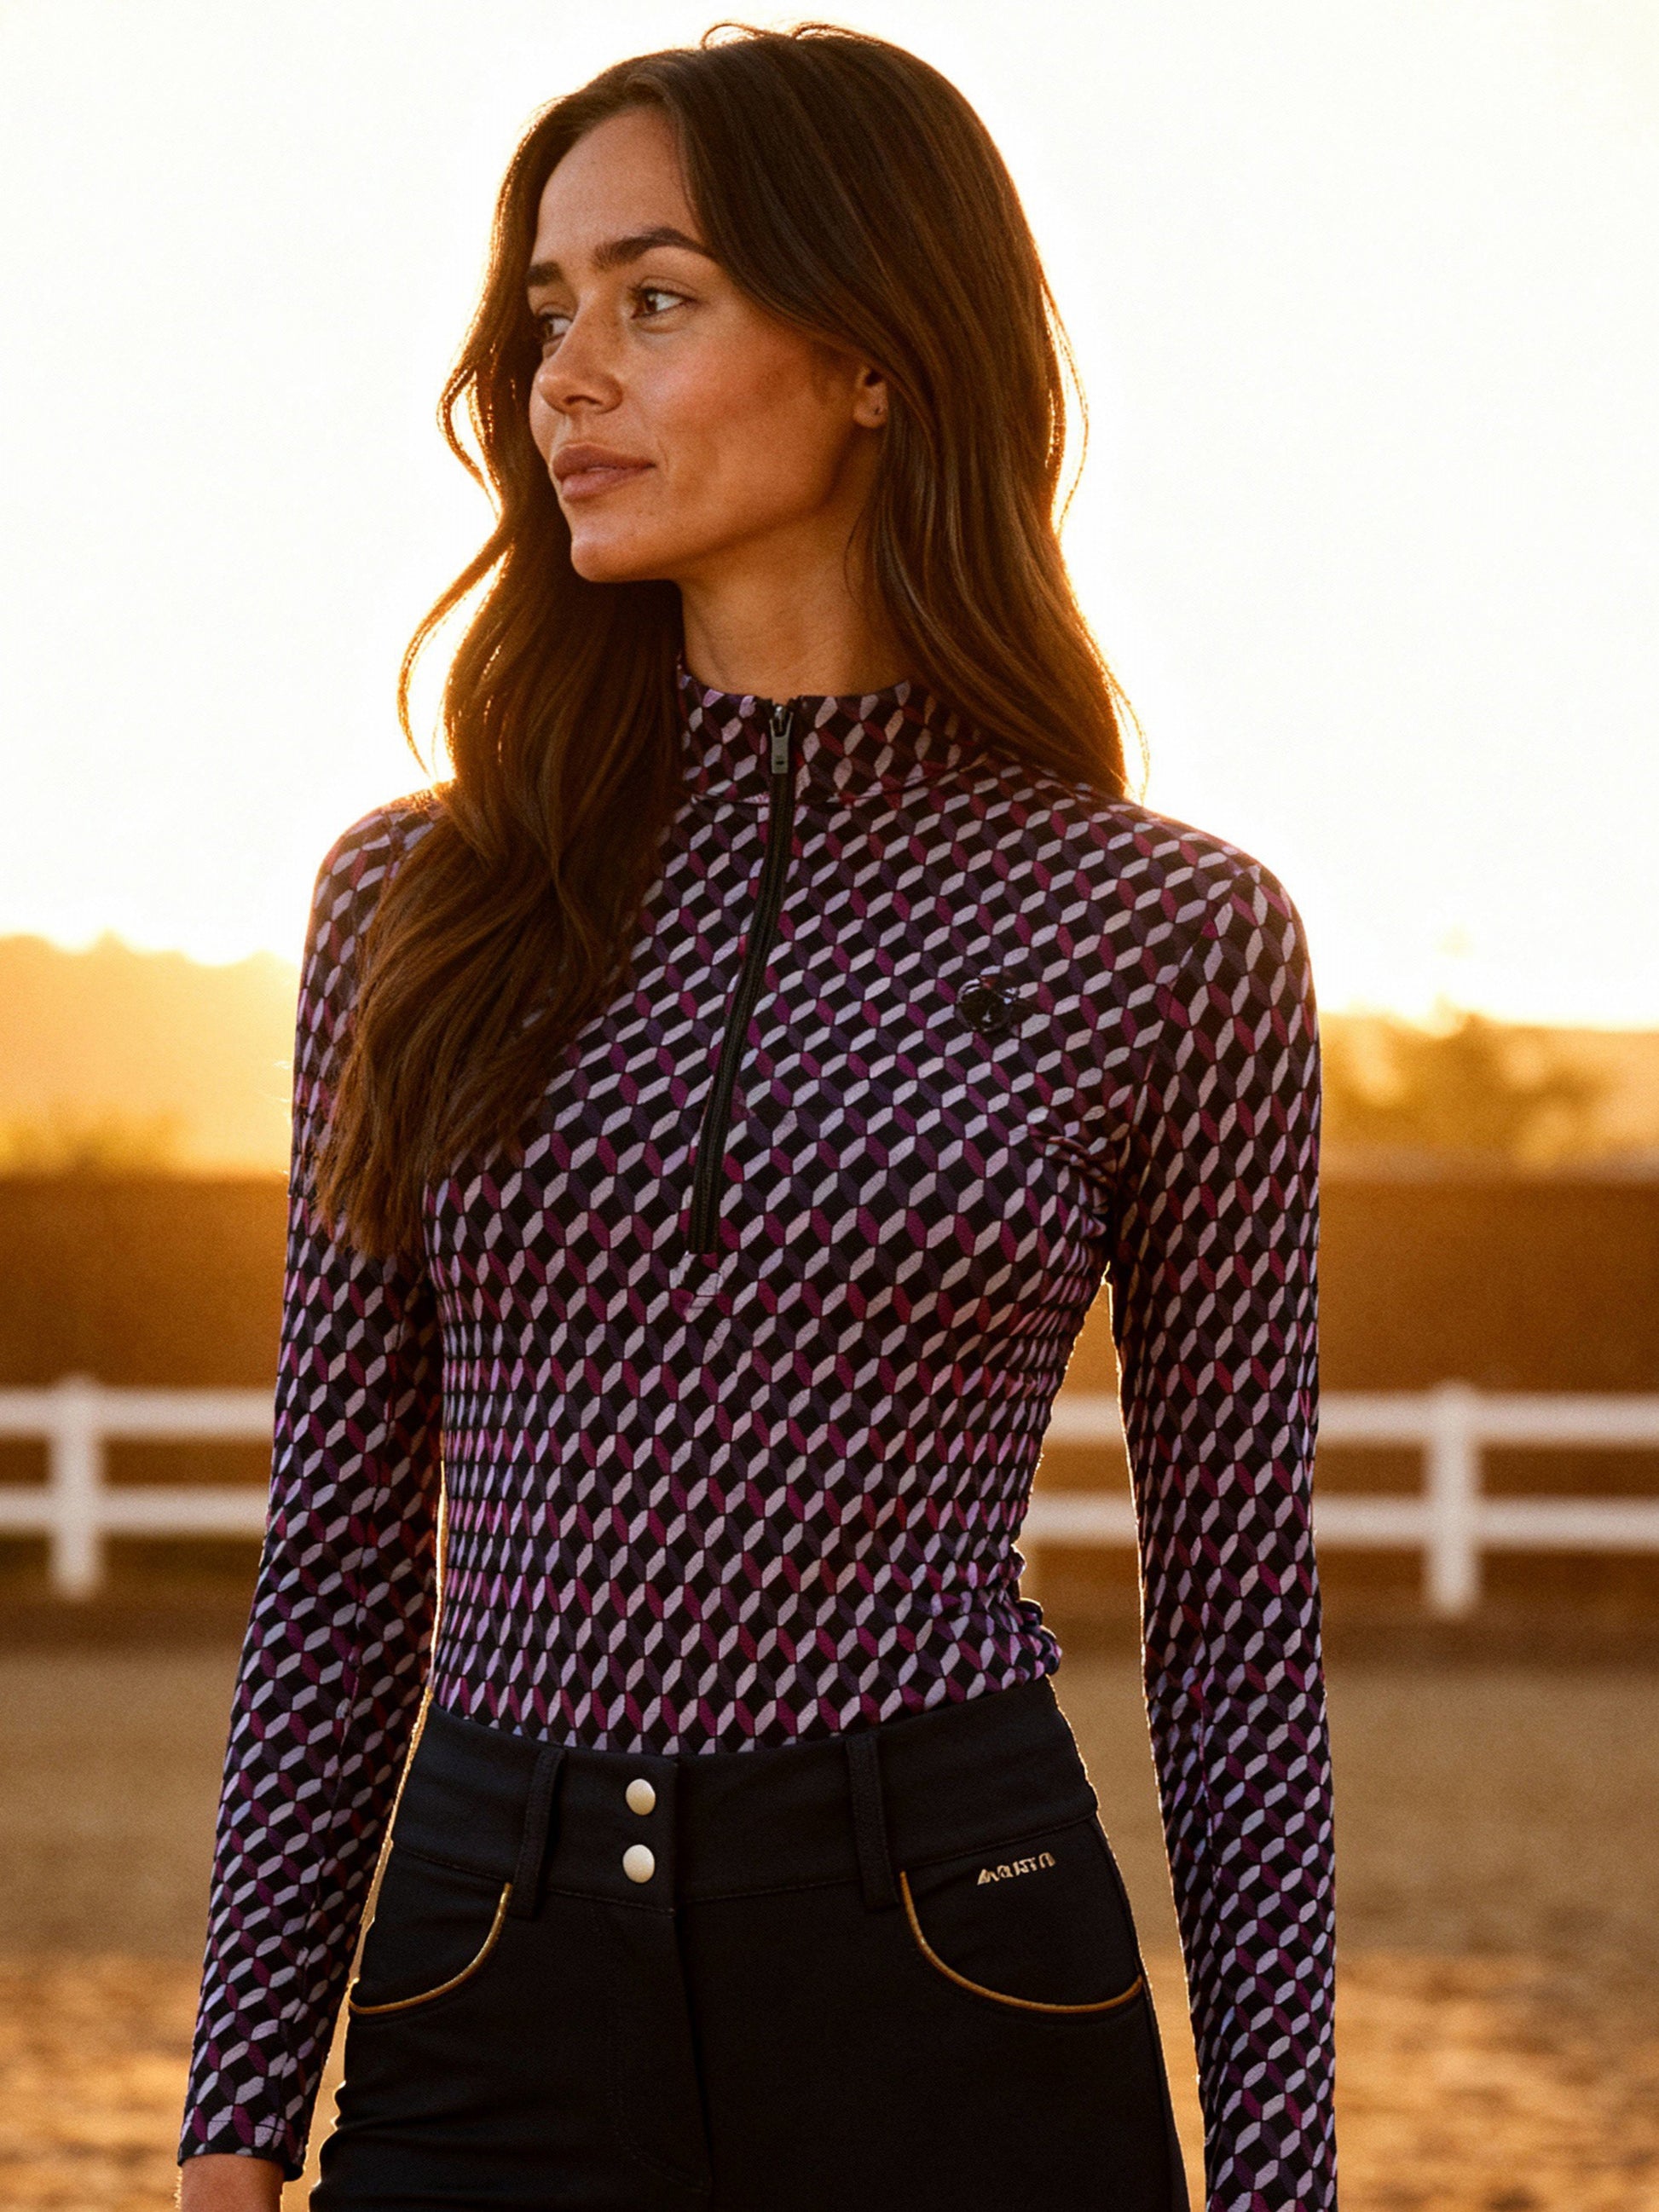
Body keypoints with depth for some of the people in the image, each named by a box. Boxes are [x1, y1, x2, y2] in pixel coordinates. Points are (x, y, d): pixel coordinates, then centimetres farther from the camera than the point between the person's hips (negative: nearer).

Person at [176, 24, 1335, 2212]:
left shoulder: (1169, 938, 0)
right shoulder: (421, 902, 7)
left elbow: (1238, 1628, 3)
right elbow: (342, 1555, 9)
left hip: (962, 2017, -2)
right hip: (490, 2026, 2)